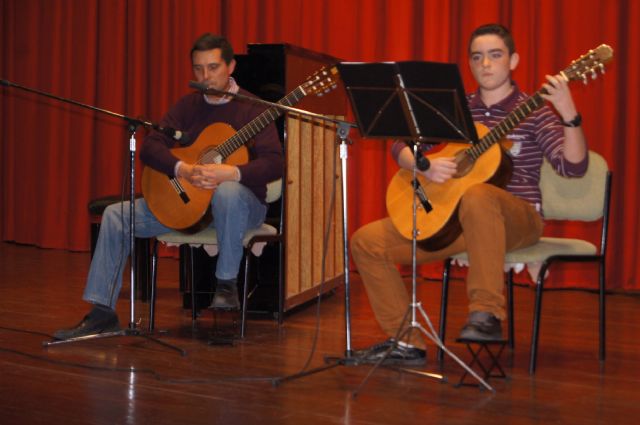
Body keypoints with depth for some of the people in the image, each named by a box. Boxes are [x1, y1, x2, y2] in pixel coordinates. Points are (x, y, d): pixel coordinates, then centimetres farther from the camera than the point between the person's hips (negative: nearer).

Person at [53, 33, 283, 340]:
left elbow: (274, 163, -18)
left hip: (242, 202, -5)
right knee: (116, 215, -9)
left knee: (228, 192, -43)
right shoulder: (188, 105, 9)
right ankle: (103, 312, -6)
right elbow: (150, 147, -1)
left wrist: (230, 172, -34)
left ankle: (227, 283, -23)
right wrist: (182, 170, -21)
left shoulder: (250, 108, -6)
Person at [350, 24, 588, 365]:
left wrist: (569, 115, -31)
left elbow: (573, 167, -15)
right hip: (450, 217, 5)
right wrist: (423, 166, -15)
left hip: (518, 218, -5)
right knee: (367, 241, -8)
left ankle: (487, 314, -32)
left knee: (477, 196, -41)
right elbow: (401, 146, 7)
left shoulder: (533, 112, -2)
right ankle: (407, 343, 1)